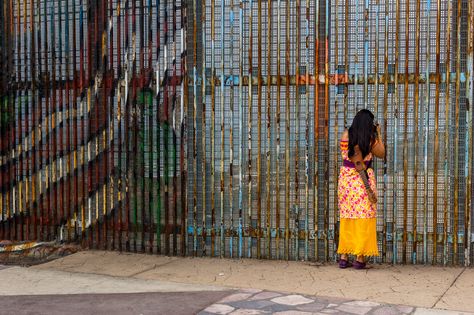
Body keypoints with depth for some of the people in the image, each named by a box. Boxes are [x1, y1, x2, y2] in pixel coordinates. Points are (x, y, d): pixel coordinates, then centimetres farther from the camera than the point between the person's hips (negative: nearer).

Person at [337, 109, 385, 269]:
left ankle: (344, 257, 12)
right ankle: (360, 258, 1)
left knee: (346, 218, 11)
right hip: (363, 181, -4)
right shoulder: (371, 139, -8)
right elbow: (381, 153, 5)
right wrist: (378, 134, 12)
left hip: (346, 179, 4)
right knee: (363, 219, 2)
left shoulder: (346, 135, 1)